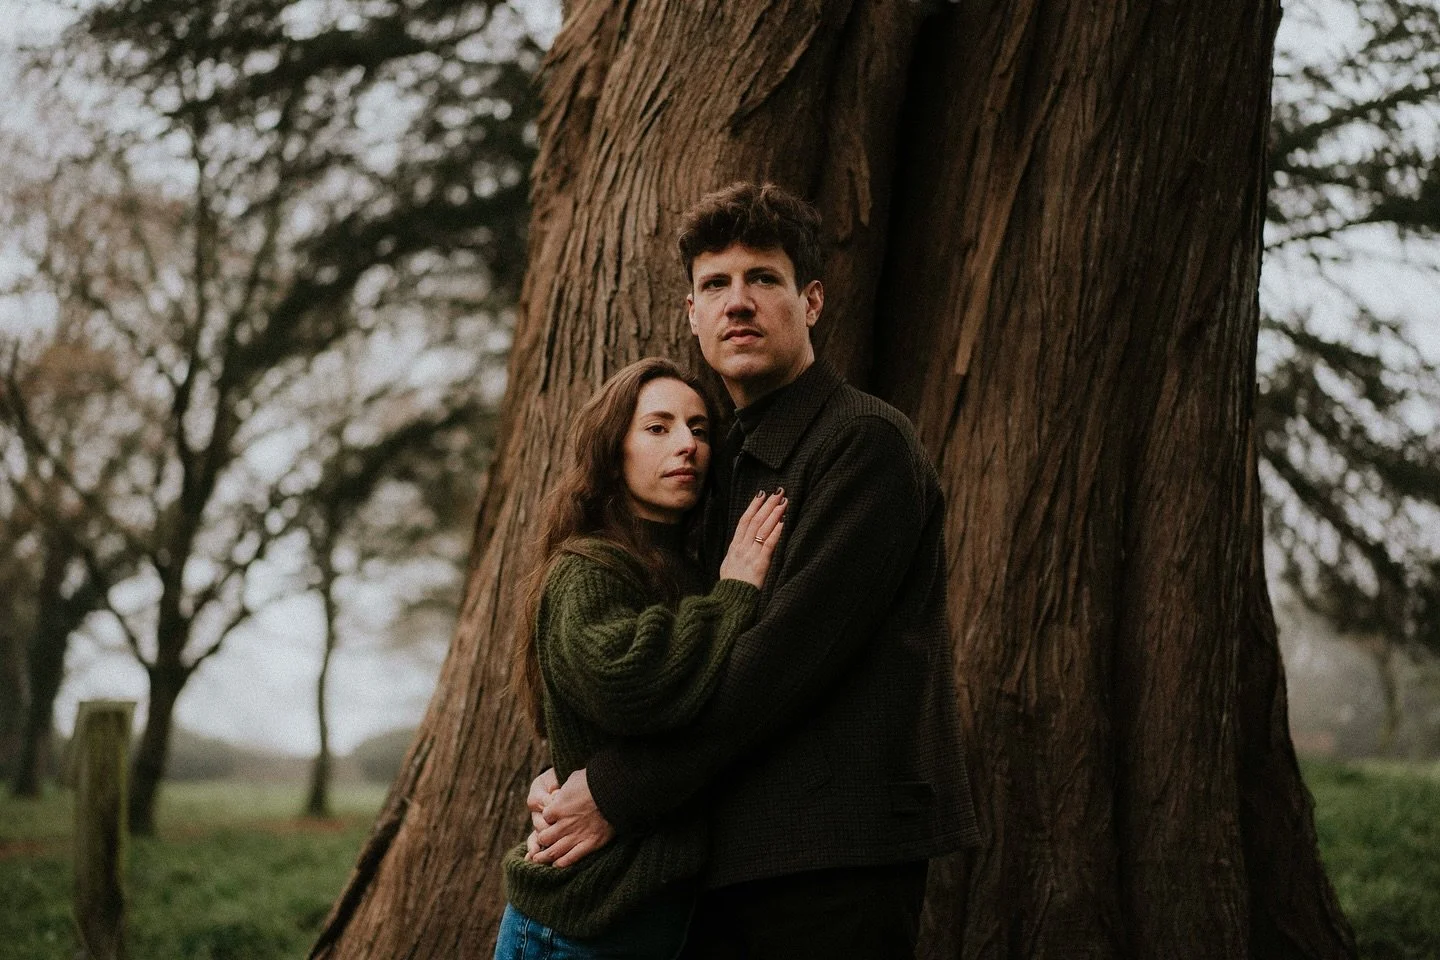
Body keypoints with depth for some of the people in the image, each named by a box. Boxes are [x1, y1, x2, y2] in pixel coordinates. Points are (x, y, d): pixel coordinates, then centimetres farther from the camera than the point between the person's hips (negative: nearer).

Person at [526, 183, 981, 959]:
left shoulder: (867, 442, -9)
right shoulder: (725, 465, 18)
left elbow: (788, 655, -18)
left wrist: (617, 793, -16)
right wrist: (568, 772, 2)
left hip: (835, 865, -8)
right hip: (728, 861, 8)